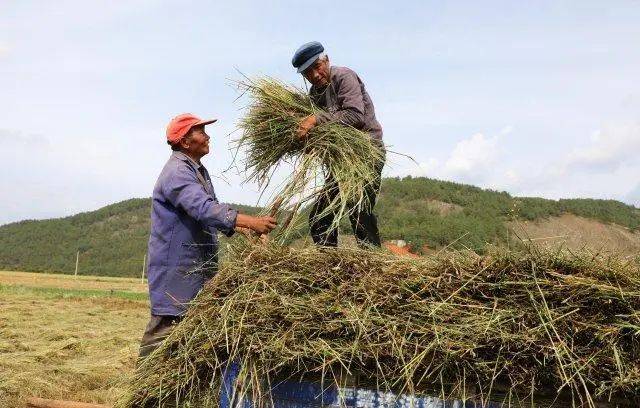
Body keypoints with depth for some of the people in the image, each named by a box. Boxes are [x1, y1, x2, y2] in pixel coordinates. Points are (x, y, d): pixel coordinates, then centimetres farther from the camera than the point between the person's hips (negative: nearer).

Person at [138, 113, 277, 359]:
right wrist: (251, 222, -37)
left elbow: (211, 211, 21)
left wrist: (244, 230, 9)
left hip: (197, 264, 10)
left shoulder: (198, 170, 16)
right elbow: (205, 209, -31)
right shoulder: (177, 172, -17)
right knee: (167, 324, -7)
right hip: (176, 266, -10)